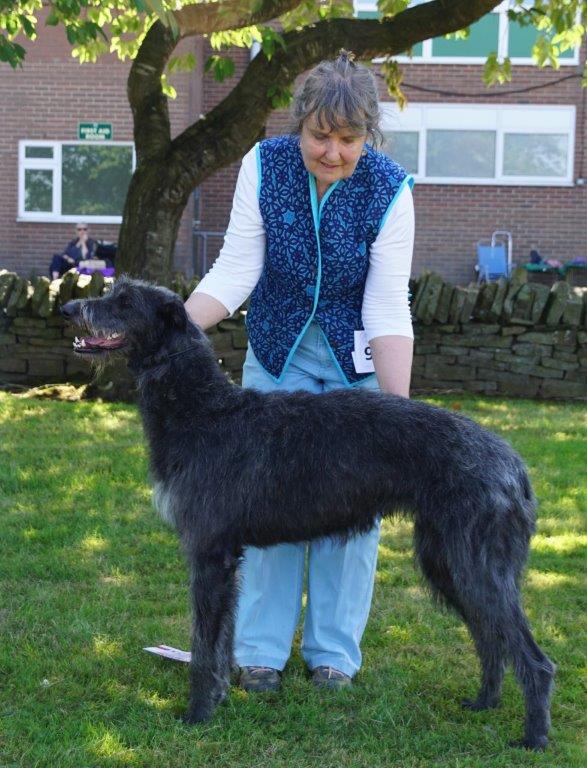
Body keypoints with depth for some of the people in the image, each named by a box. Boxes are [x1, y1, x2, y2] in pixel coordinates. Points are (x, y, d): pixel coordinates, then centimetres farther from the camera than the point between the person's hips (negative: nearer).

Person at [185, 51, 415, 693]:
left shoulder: (388, 189, -19)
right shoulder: (265, 165, -15)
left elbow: (387, 307, -21)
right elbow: (236, 267, -16)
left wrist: (398, 406, -30)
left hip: (355, 362, -1)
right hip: (277, 352, 1)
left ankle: (334, 652, 14)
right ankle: (261, 650, 12)